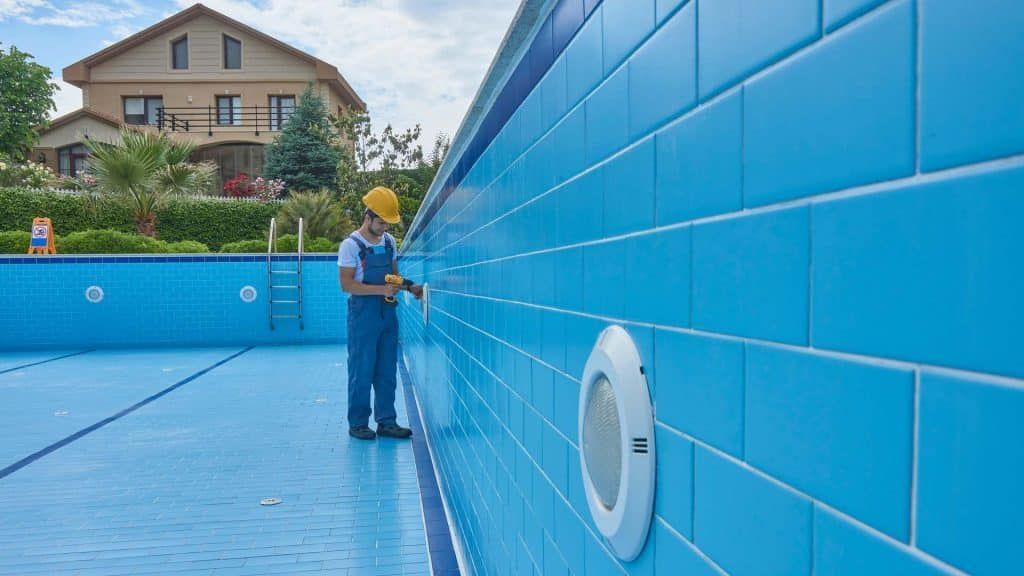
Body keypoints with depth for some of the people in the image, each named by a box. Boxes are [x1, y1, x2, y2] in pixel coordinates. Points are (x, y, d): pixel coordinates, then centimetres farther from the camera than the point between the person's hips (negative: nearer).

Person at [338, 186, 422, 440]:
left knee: (387, 371, 9)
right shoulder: (351, 245, -10)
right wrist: (381, 290, -22)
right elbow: (346, 284, -15)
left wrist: (410, 287, -1)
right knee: (362, 371, 1)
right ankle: (358, 424, 12)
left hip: (388, 313, 6)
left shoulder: (389, 241, 9)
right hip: (363, 315, -6)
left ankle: (386, 422, 18)